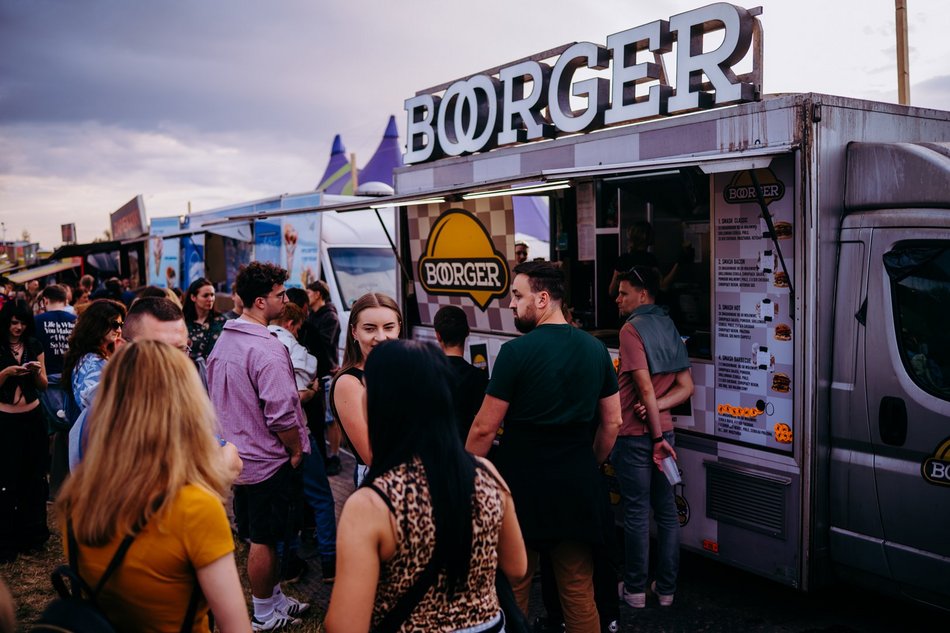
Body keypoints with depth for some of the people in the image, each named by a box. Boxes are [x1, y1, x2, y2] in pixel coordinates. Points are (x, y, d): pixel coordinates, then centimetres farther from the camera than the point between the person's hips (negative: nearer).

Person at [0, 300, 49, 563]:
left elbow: (44, 385, 8)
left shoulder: (34, 345, 5)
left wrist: (36, 371, -11)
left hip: (33, 418, 3)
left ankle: (32, 532, 26)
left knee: (34, 478, 11)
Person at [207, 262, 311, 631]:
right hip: (268, 460, -9)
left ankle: (275, 598, 34)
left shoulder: (223, 342, 6)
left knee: (255, 535, 19)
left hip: (237, 456, 9)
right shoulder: (266, 349, -23)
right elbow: (281, 414, -26)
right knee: (264, 540, 6)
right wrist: (296, 451, -11)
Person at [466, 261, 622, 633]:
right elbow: (612, 422, 10)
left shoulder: (517, 351, -14)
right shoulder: (596, 349, 3)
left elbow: (484, 429, -12)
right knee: (579, 595, 14)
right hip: (578, 488, 5)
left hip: (524, 487, -5)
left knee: (511, 592, 11)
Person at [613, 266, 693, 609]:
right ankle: (666, 588, 20)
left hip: (635, 435, -7)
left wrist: (657, 436, -14)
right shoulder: (669, 327, 10)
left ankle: (635, 588, 14)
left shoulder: (632, 329, -14)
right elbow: (686, 387, 7)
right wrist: (657, 409, -7)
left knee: (636, 513, 2)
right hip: (663, 430, 7)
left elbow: (646, 389, -19)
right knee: (666, 510, 11)